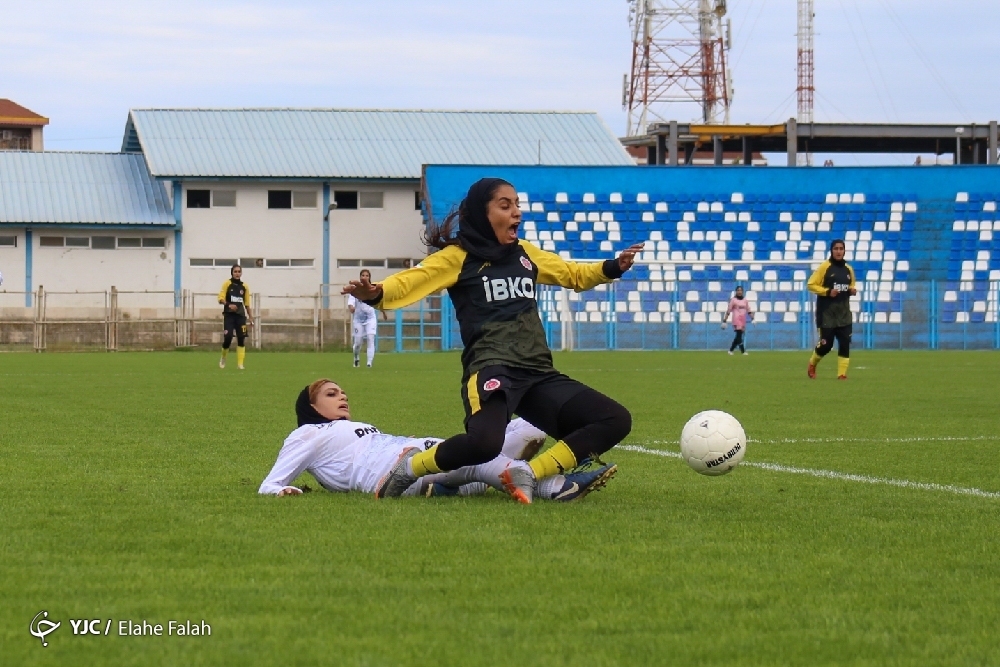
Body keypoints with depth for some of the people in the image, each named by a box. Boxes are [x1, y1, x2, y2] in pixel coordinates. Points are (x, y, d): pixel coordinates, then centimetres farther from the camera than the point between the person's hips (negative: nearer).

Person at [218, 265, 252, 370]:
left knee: (241, 339, -4)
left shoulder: (244, 286, 11)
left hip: (240, 315, 3)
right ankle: (223, 358, 15)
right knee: (228, 338, -11)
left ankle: (240, 364, 0)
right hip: (229, 315, -3)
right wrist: (229, 305, -24)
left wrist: (250, 317, 15)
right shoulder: (227, 284, 1)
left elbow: (247, 304, 17)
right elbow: (221, 299, -6)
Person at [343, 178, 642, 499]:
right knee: (483, 443, -36)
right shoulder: (458, 256, 2)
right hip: (492, 370, -7)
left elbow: (573, 274, 35)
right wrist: (375, 294, -32)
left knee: (615, 421, -6)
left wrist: (614, 267, 18)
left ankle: (530, 476, -6)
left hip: (538, 375, 7)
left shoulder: (525, 253, 20)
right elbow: (410, 280, -12)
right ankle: (409, 469, -6)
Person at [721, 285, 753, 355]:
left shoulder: (745, 301, 13)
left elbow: (749, 311, 15)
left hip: (743, 320, 5)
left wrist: (752, 319, 2)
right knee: (739, 335, -15)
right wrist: (724, 321, -7)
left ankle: (730, 350, 18)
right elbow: (728, 311, -3)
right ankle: (743, 351, -20)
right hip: (736, 320, -5)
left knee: (738, 336, 7)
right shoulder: (733, 300, -1)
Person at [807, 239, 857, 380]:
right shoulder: (824, 267, -6)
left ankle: (842, 373, 0)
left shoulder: (848, 269, 9)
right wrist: (827, 292, -19)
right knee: (826, 345, -3)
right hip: (827, 313, -4)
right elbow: (811, 285, -8)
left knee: (845, 344, -6)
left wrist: (852, 291, 1)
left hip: (844, 313, 4)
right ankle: (812, 364, 25)